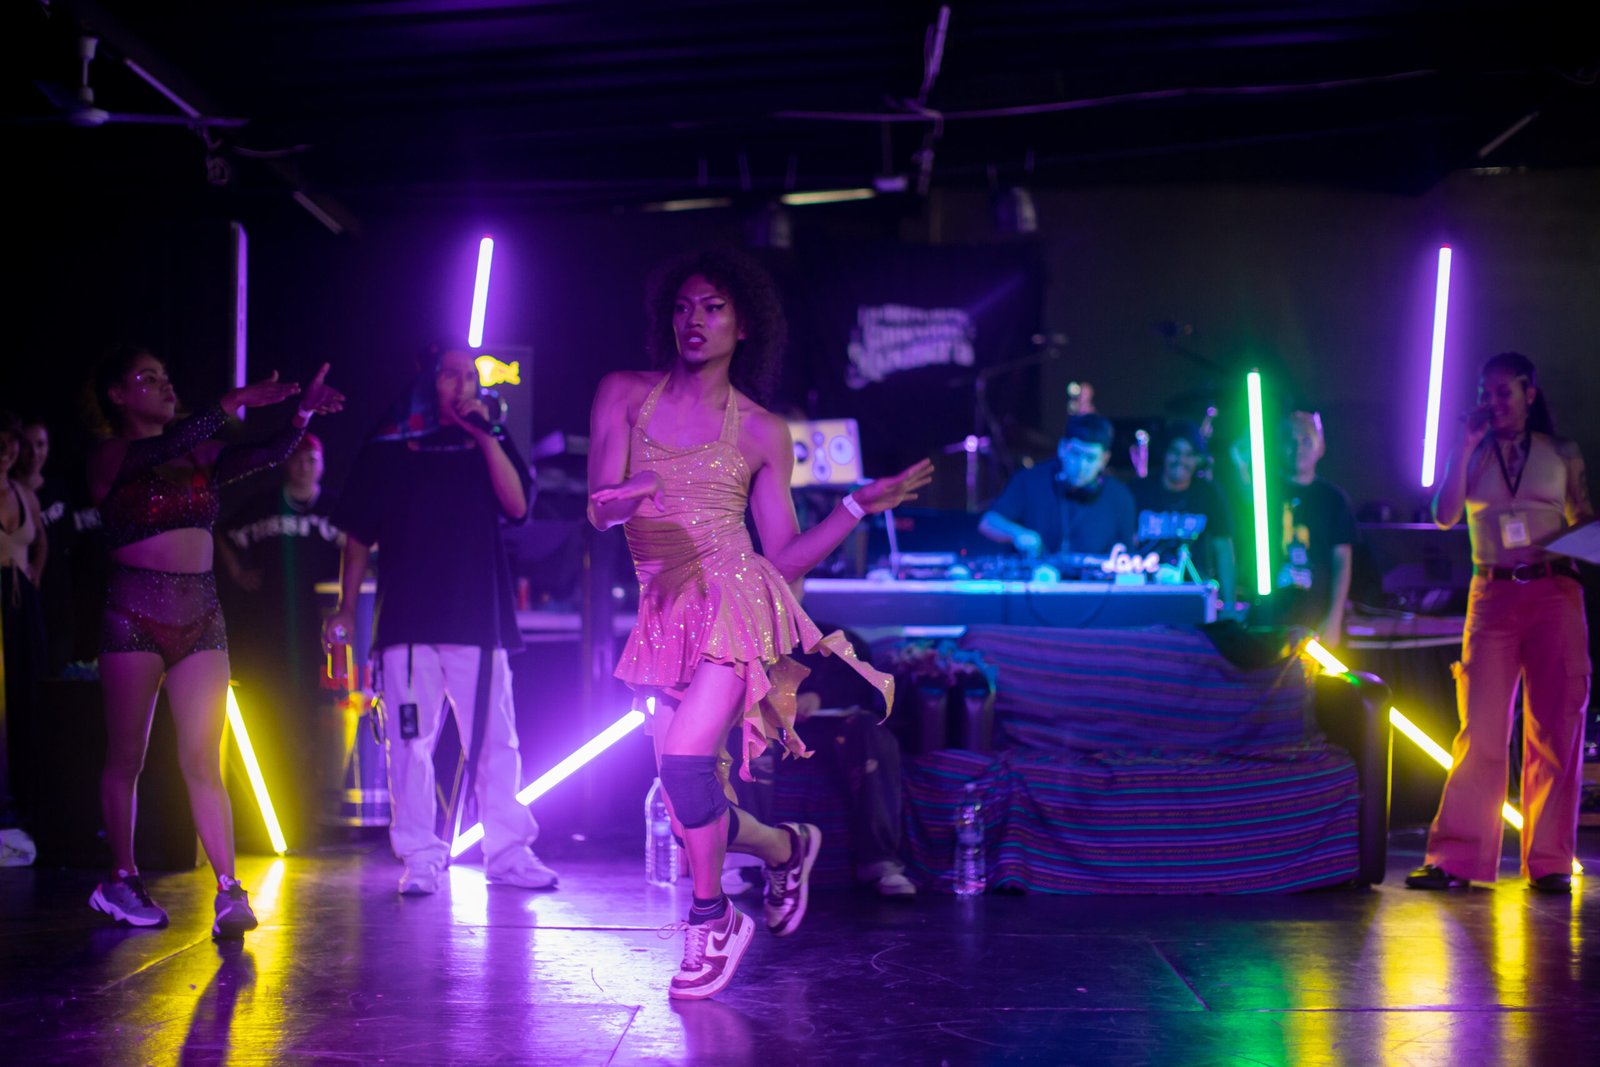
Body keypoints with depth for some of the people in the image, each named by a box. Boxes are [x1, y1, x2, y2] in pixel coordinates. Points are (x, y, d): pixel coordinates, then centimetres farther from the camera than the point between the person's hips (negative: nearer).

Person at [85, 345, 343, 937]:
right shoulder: (108, 458, -1)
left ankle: (229, 890, -11)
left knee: (204, 761, -4)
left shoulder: (197, 455, 13)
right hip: (134, 615, -3)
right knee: (127, 756, 6)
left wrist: (303, 412, -17)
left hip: (201, 617, 4)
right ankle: (122, 879, 20)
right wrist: (232, 403, -29)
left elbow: (268, 454, 1)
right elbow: (160, 449, -22)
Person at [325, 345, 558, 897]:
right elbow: (358, 536, 10)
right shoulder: (387, 449, 9)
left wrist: (485, 435, -7)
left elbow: (517, 504, -2)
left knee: (495, 739, 2)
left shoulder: (490, 442, 15)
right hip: (408, 621, -1)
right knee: (411, 742, -3)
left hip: (479, 618, 1)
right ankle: (420, 858, 3)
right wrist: (346, 608, 4)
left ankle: (508, 851, 9)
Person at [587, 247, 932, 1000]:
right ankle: (786, 847, 38)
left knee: (686, 758, -25)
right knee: (692, 813, 4)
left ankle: (712, 920, -2)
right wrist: (632, 497, -24)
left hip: (737, 604, -3)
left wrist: (859, 507, 0)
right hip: (665, 619, 3)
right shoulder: (624, 395, 9)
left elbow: (785, 560, 7)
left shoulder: (763, 434, 6)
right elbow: (600, 509, -2)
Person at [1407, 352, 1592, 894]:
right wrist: (1465, 447, -7)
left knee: (1554, 729, -2)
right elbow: (1445, 515, -2)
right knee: (1481, 728, -1)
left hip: (1554, 592, 0)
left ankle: (1549, 862, 3)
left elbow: (1586, 522, 12)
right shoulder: (1472, 456, 12)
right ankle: (1456, 857, 1)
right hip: (1492, 595, 1)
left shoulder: (1563, 456, 10)